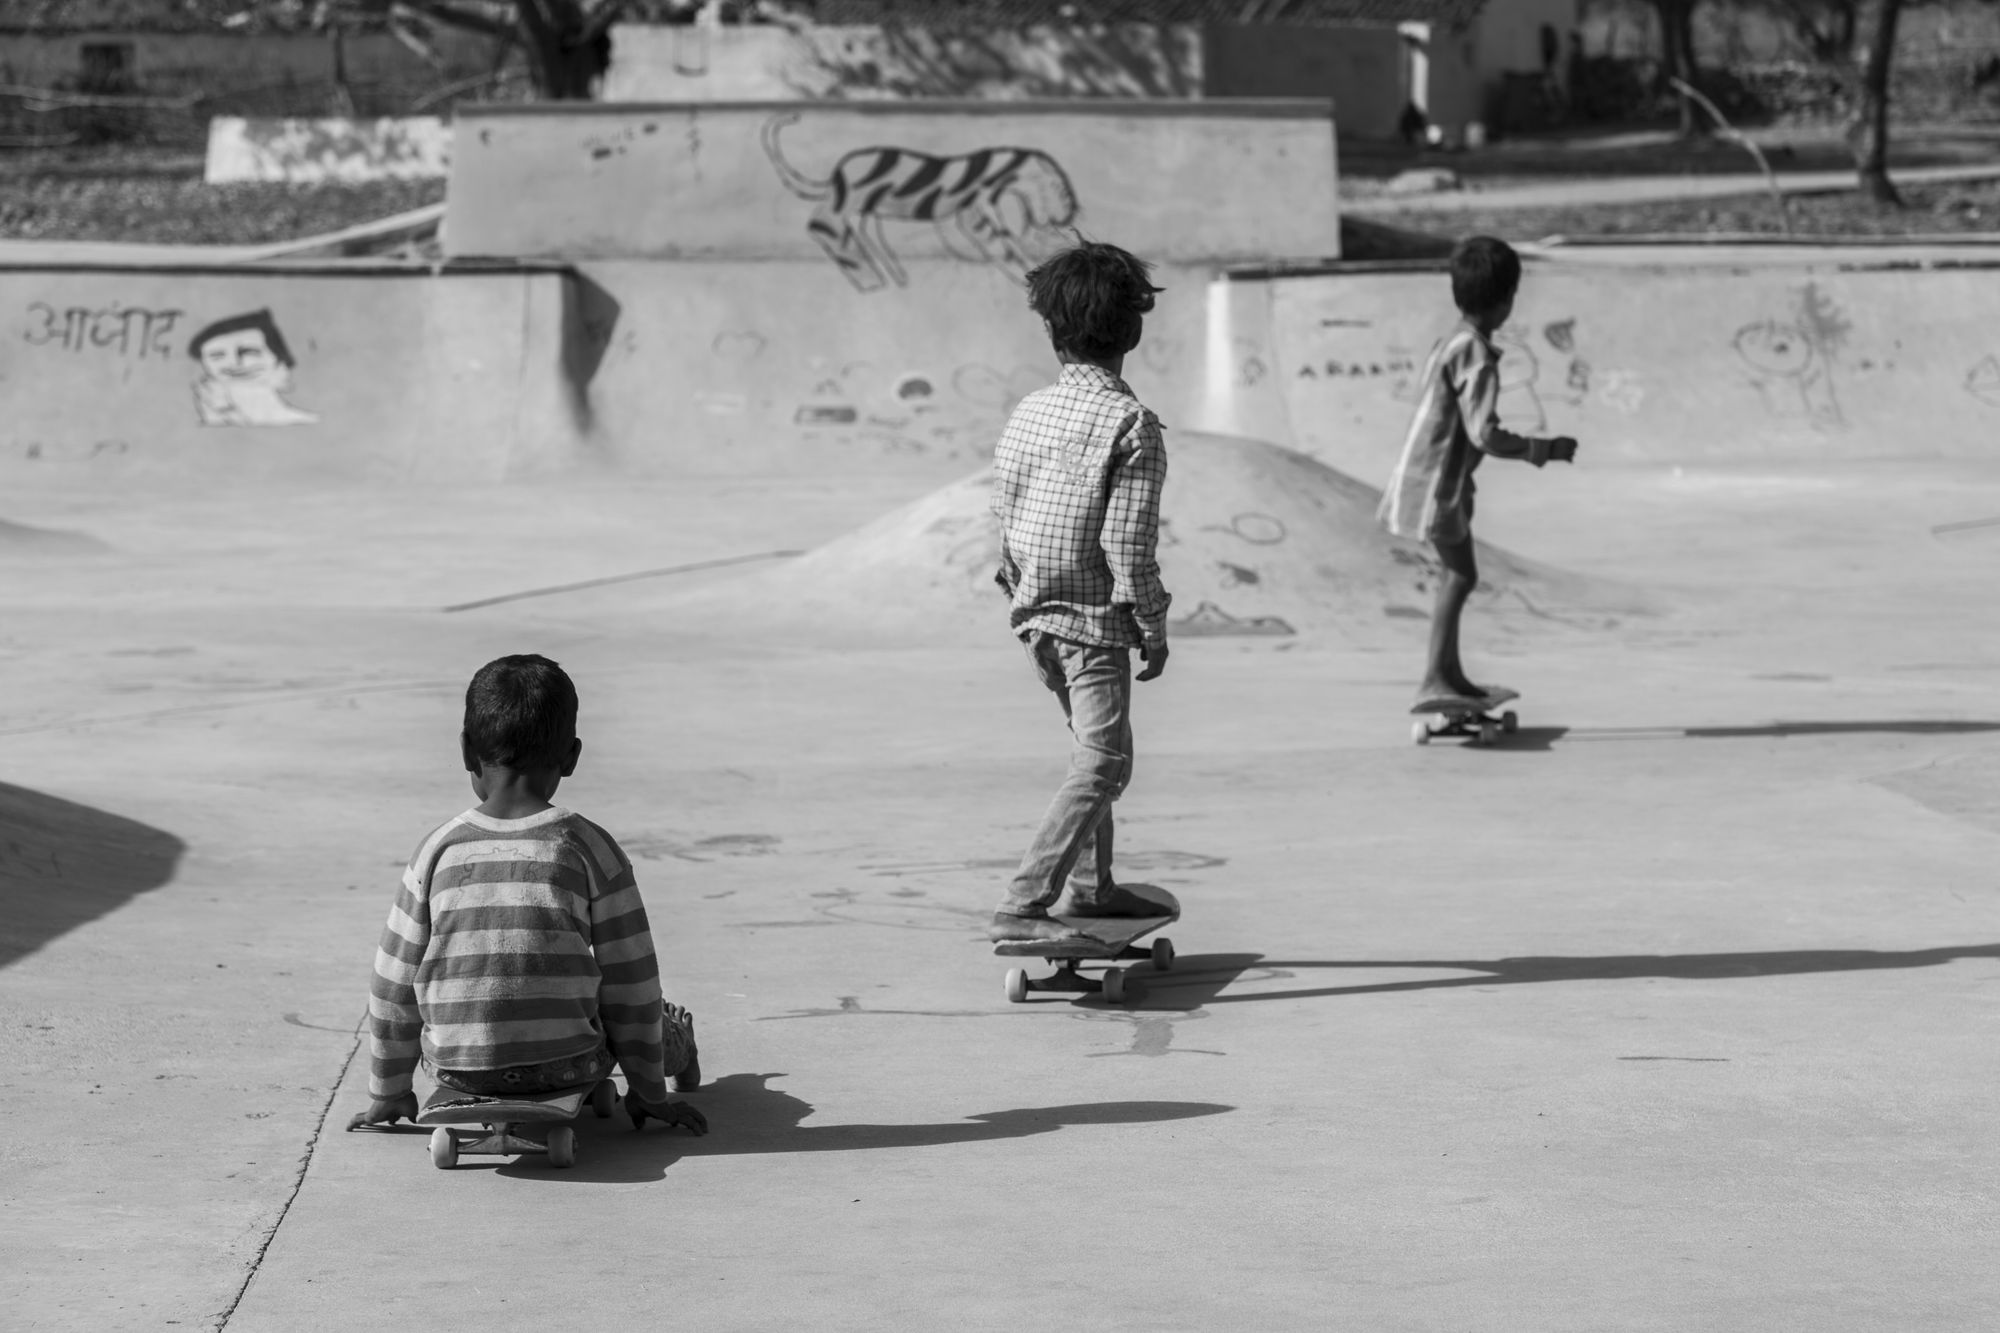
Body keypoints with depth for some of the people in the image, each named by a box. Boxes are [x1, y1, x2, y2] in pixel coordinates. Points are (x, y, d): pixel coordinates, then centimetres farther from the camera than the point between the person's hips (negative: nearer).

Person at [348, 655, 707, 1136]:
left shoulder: (438, 853, -5)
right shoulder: (590, 849, -9)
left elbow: (394, 988, 0)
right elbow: (630, 981, -4)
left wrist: (389, 1093, 13)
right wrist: (647, 1091, 8)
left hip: (456, 1071, 2)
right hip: (568, 1068, -1)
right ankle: (678, 1047, 59)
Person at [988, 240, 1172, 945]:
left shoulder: (1026, 412, 3)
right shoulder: (1130, 423, -16)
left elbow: (1003, 514, 8)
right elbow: (1128, 543, -17)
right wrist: (1154, 628, -7)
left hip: (1033, 614, 8)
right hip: (1094, 618, -8)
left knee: (1092, 747, 24)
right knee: (1102, 765, -5)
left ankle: (1092, 885, 35)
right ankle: (1021, 906, -14)